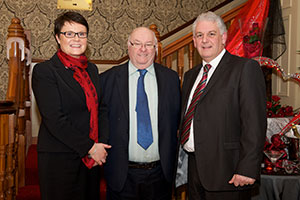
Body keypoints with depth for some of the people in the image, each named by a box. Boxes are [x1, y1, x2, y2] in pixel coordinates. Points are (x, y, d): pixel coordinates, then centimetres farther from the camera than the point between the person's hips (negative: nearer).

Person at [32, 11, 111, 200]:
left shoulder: (92, 69, 10)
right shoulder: (44, 71, -9)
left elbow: (102, 109, 11)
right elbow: (54, 119, -17)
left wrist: (102, 145, -4)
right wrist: (90, 148, -15)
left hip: (92, 158, 6)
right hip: (59, 160, -5)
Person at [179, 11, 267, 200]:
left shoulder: (246, 68, -7)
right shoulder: (190, 75, 15)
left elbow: (254, 122, -14)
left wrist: (247, 169, -19)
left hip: (227, 172, -6)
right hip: (195, 169, 6)